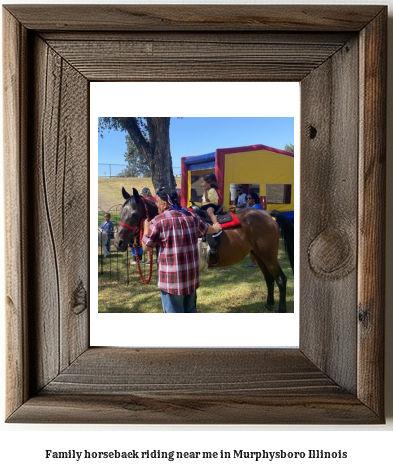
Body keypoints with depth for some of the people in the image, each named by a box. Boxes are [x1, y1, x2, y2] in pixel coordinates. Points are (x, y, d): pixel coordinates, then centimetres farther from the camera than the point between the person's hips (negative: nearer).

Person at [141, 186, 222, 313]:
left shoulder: (158, 221, -13)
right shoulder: (191, 216, 6)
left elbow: (146, 247, -4)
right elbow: (209, 229, 25)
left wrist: (146, 226, 11)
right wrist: (216, 227, 49)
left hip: (171, 277, -6)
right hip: (192, 274, 6)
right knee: (190, 310, 23)